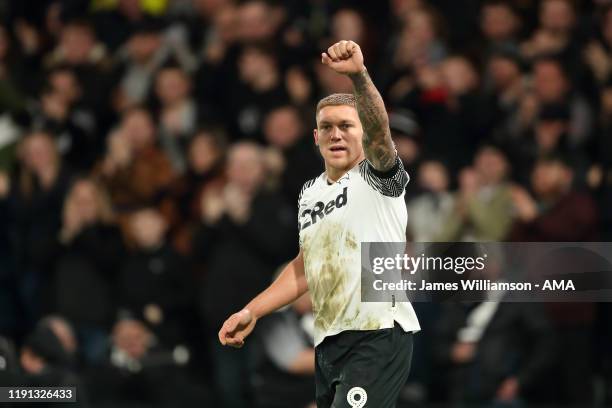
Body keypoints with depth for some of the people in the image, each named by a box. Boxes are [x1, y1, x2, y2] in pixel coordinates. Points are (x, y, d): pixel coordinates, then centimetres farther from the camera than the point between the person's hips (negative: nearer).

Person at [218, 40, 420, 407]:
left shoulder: (377, 177, -3)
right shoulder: (309, 193, 18)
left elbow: (378, 129, -24)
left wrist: (359, 75, -42)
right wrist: (252, 312, 19)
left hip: (380, 335, -7)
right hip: (329, 343, 7)